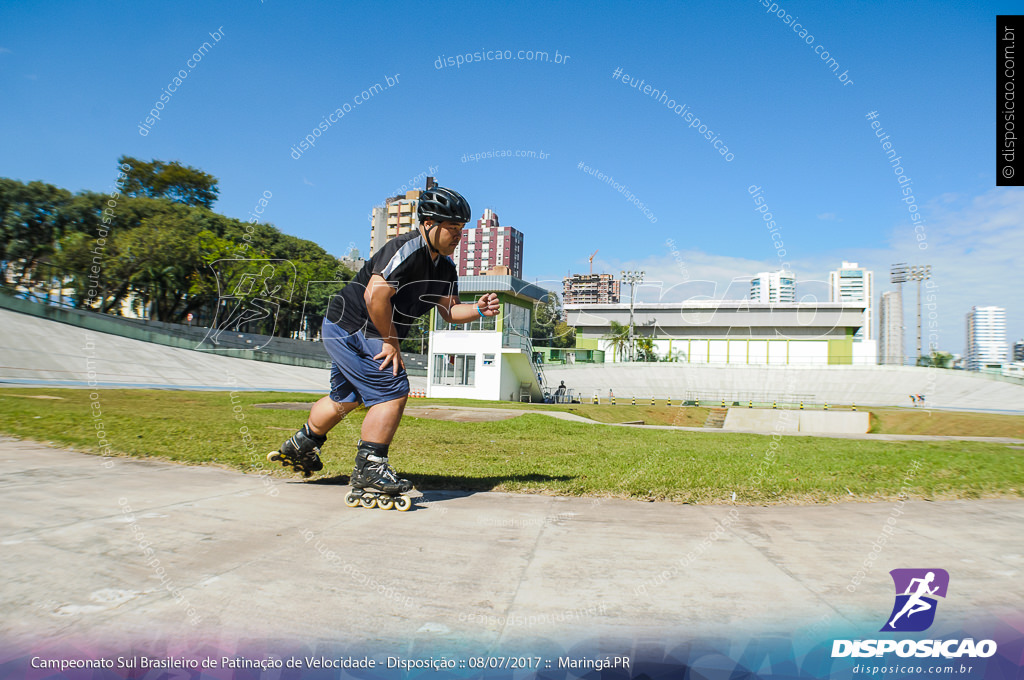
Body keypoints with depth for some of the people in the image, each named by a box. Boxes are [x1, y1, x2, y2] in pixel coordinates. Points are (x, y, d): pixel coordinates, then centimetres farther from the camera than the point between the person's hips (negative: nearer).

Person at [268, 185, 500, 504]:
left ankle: (301, 446, 43)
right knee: (393, 392, -16)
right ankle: (370, 469, -7)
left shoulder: (445, 267, 5)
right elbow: (375, 295, -32)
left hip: (352, 334, 10)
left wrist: (478, 309, -12)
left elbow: (449, 310, 8)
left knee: (346, 398, 23)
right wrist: (391, 341, -22)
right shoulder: (406, 249, -24)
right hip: (349, 328, -10)